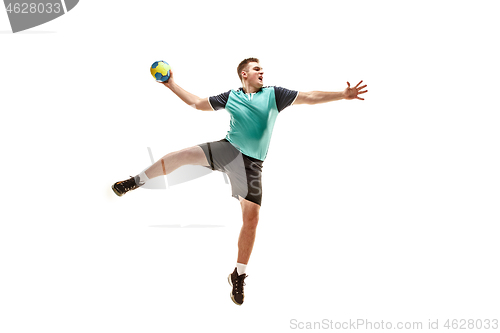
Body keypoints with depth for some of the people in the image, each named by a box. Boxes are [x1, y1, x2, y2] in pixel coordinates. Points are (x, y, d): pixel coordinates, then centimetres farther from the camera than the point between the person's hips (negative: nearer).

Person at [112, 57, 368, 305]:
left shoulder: (274, 94, 6)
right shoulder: (231, 97, 9)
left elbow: (310, 97, 2)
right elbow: (197, 103, 19)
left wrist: (343, 95, -6)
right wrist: (172, 85, 16)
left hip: (251, 164, 0)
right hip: (227, 150, 1)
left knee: (251, 218, -7)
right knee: (184, 154, -21)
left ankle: (238, 276, 9)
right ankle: (136, 181, 2)